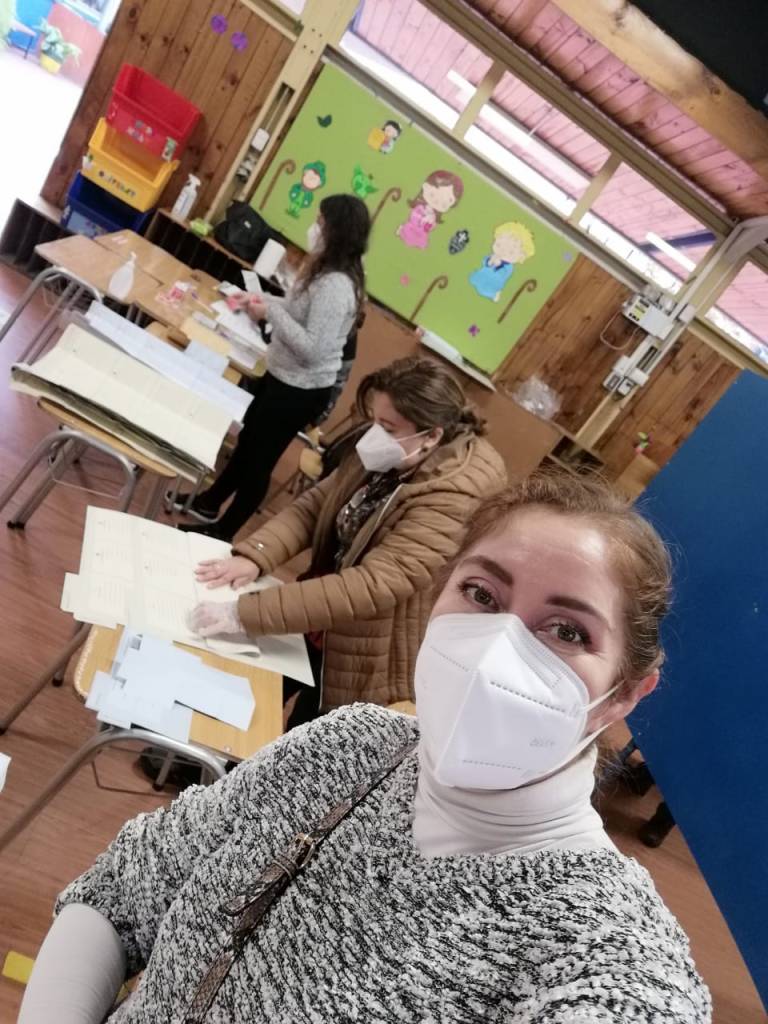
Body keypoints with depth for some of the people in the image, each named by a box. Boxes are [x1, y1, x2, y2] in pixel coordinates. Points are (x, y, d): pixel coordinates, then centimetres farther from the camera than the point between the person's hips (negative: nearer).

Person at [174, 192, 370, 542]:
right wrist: (267, 300, 2)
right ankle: (208, 504, 45)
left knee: (259, 458, 6)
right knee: (248, 440, 24)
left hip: (301, 391, -10)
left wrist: (271, 312, -24)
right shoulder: (329, 272, 5)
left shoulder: (336, 286, -27)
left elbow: (312, 348, -30)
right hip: (284, 377, 10)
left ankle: (222, 534, 25)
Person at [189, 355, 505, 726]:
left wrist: (245, 613, -39)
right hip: (322, 629, 7)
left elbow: (371, 587, -38)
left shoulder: (455, 500, -32)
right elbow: (315, 504, -3)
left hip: (366, 659, -7)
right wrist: (253, 557, -20)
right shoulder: (385, 454, -8)